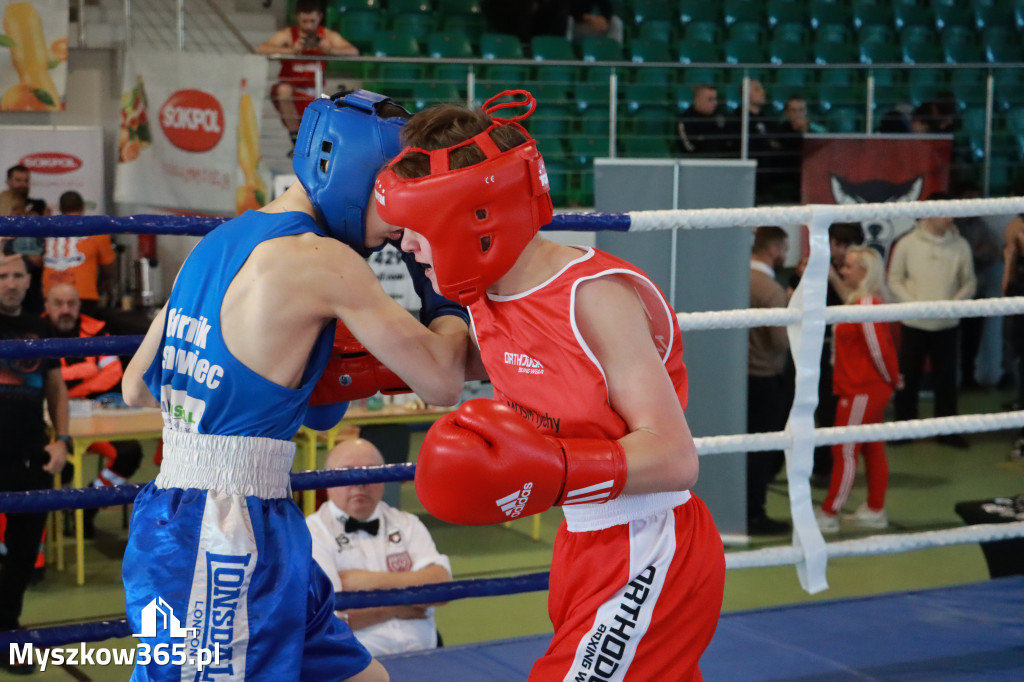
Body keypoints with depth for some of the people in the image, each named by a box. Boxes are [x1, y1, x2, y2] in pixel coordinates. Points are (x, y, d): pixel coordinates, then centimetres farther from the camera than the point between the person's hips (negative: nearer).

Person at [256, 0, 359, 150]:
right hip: (290, 90, -3)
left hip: (312, 96, 3)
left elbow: (354, 52, -15)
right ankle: (295, 139, -23)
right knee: (284, 89, -38)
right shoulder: (288, 35, -10)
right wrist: (291, 50, -39)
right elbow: (260, 49, -24)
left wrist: (331, 50, -35)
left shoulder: (328, 36, -2)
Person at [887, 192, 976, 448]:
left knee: (946, 378, 6)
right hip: (914, 323, -1)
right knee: (908, 378, 6)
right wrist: (913, 303, -12)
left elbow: (969, 282, 4)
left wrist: (953, 303, -13)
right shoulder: (907, 244, -6)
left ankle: (947, 431, 16)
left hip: (946, 324, 1)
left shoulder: (960, 245, -3)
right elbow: (894, 279, 0)